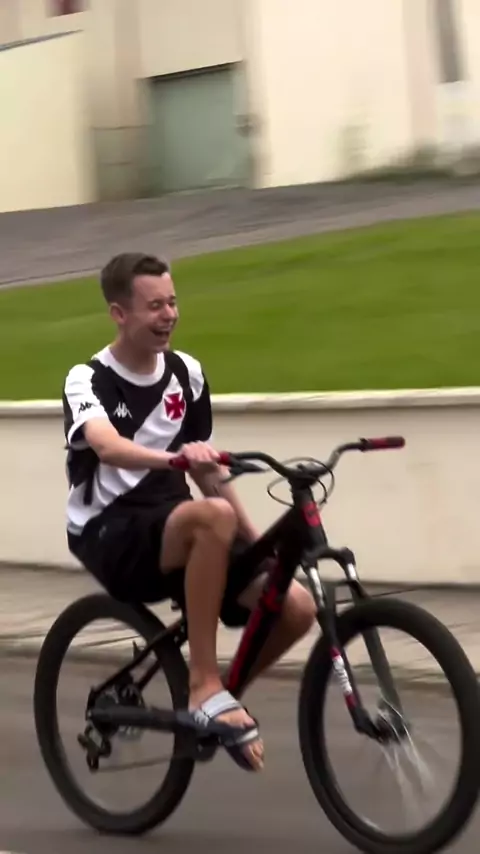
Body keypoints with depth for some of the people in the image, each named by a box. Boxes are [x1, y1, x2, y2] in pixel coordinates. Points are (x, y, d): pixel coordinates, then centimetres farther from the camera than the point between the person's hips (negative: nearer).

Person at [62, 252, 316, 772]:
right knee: (213, 516, -38)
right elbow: (107, 446, -32)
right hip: (109, 538, -6)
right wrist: (173, 457, -51)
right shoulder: (88, 380, -10)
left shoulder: (187, 373, 7)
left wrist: (255, 539, 5)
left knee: (296, 607, -14)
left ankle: (215, 698, 11)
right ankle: (205, 685, -28)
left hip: (173, 537, 6)